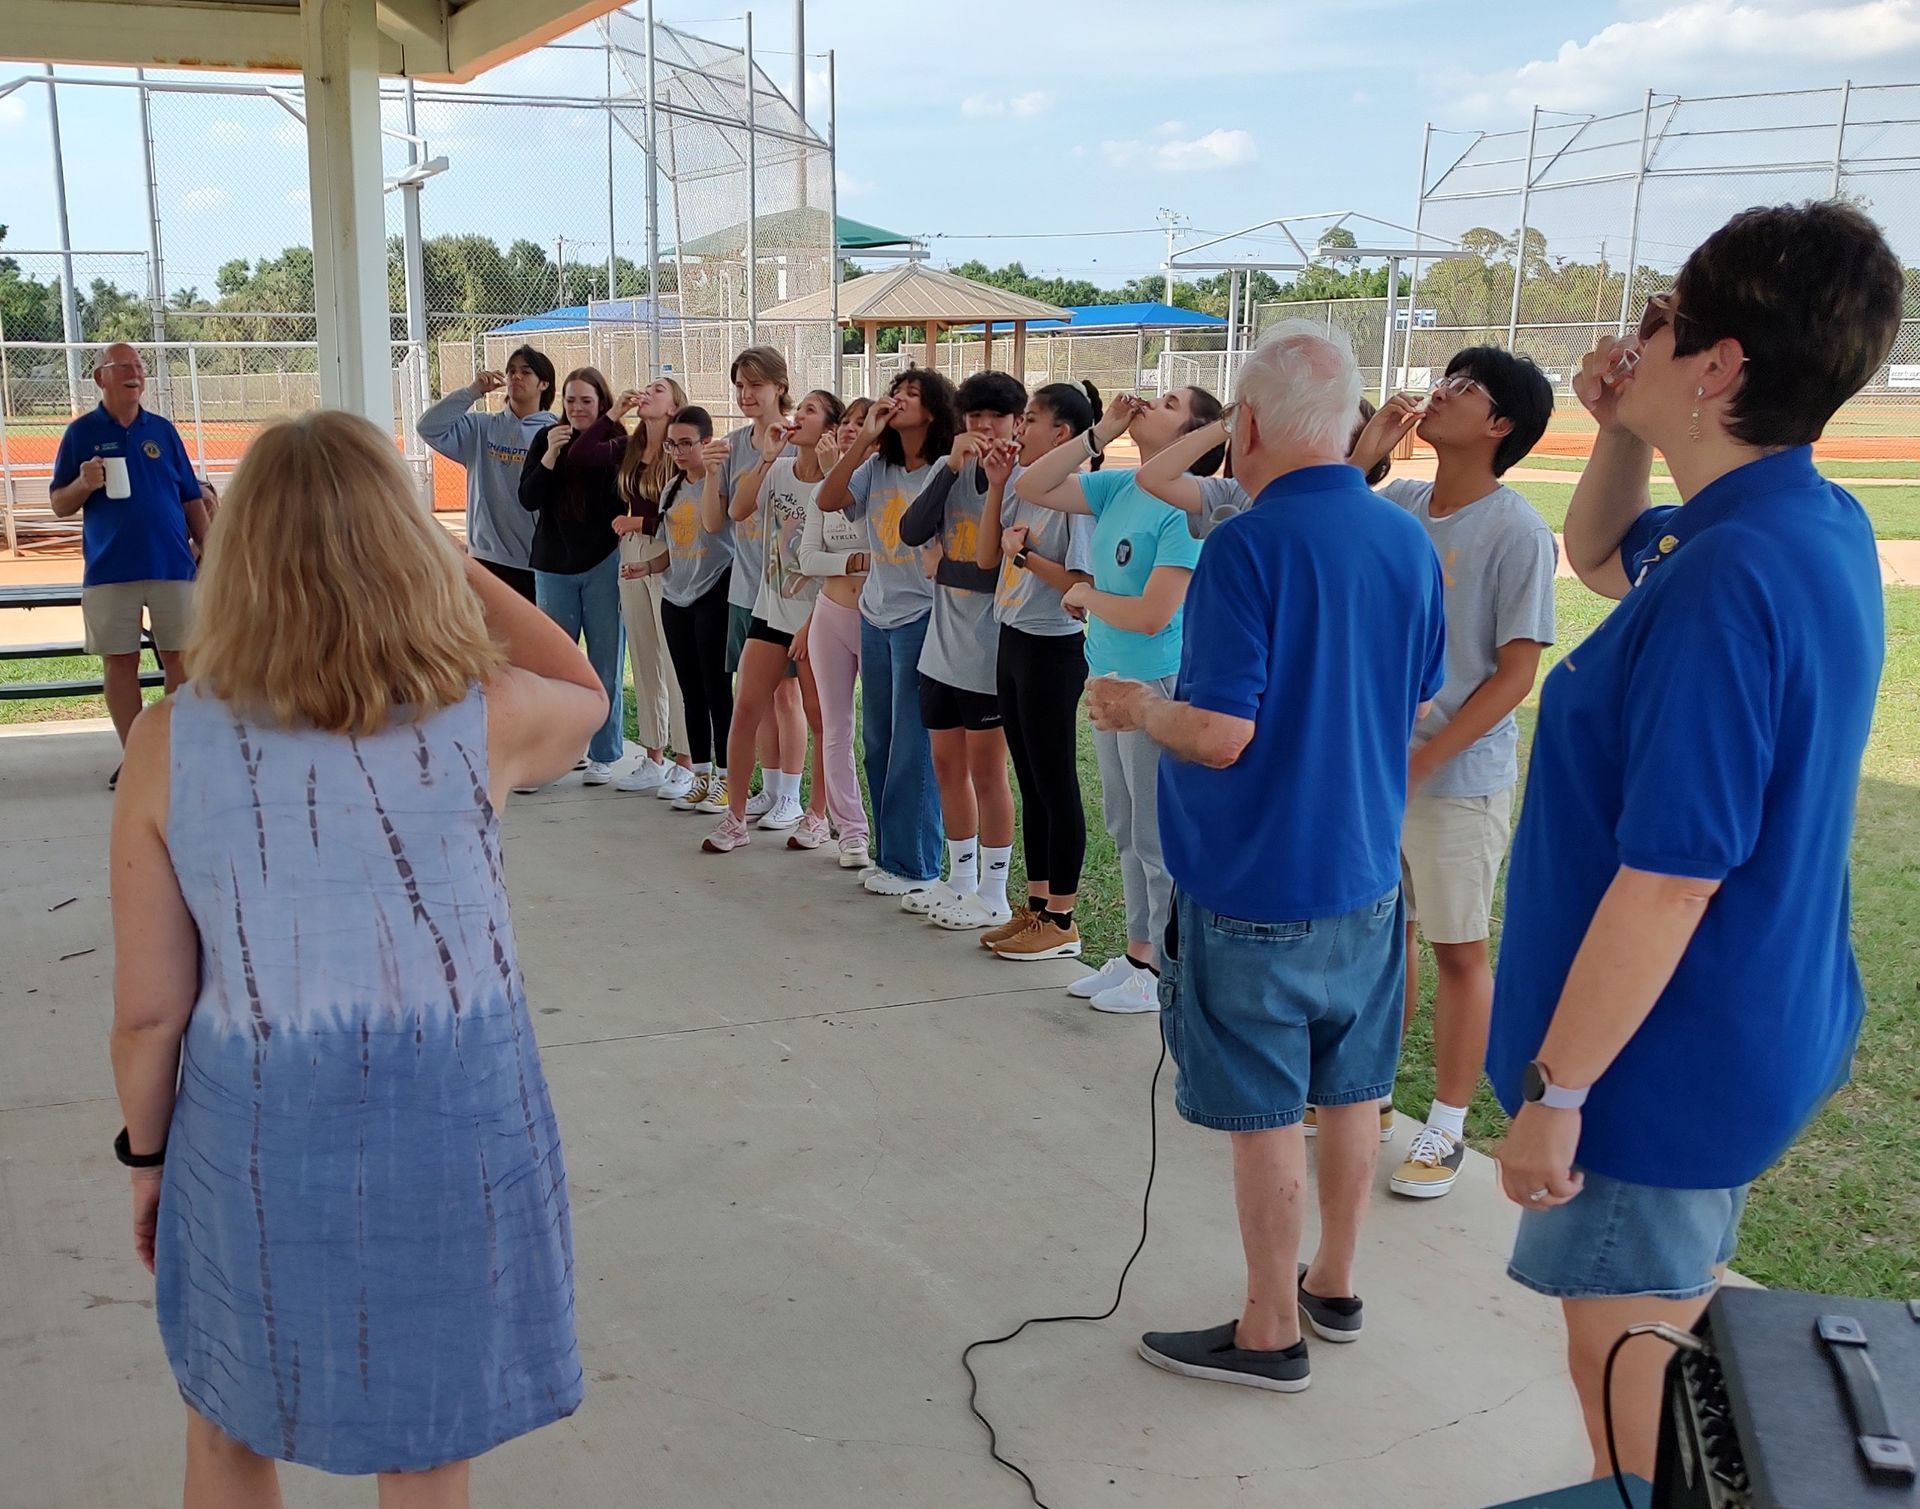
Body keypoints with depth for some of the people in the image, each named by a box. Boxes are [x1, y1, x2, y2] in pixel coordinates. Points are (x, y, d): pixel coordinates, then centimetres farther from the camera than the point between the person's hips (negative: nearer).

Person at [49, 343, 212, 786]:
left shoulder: (163, 430, 9)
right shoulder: (81, 432, 4)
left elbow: (192, 499, 11)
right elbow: (59, 505, 4)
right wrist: (83, 485, -16)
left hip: (173, 565, 1)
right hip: (109, 570, -1)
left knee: (179, 657, 3)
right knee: (119, 661, 2)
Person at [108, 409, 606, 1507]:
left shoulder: (169, 743, -13)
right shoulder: (482, 719, -15)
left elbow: (149, 1012, -7)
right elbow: (586, 694, 10)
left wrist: (148, 1153, 11)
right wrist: (461, 566, 4)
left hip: (255, 1142, 1)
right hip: (448, 1140, 0)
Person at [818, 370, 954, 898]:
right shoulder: (877, 467, 9)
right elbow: (827, 500, -2)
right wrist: (864, 437, -6)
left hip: (921, 620, -7)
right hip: (875, 617, 7)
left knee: (913, 746, -1)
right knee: (878, 741, 13)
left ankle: (913, 865, 10)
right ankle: (888, 854, 24)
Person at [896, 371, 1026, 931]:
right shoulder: (951, 470, 5)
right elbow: (911, 532, -9)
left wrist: (997, 484, -22)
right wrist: (953, 467, -17)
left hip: (990, 652, -6)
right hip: (942, 646, 6)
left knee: (986, 771, 3)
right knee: (947, 765, 14)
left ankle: (993, 896, 15)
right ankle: (960, 881, 29)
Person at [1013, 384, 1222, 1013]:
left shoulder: (1186, 508, -19)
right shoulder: (1118, 488, 5)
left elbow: (1152, 614, -24)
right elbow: (1030, 487, 4)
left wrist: (1086, 596, -7)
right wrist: (1101, 433, -2)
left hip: (1156, 687, -9)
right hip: (1109, 678, 9)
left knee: (1157, 839, 3)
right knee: (1127, 831, 18)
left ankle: (1168, 973, 16)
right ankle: (1137, 955, 32)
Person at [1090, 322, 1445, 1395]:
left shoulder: (1250, 548, -21)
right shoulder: (1411, 542, 0)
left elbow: (1220, 735, -24)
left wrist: (1136, 707, -5)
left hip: (1256, 885, -7)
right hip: (1367, 870, 7)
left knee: (1266, 1111, 5)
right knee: (1352, 1089, 18)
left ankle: (1271, 1333, 18)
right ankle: (1335, 1284, 34)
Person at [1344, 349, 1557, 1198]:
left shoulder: (1516, 532, -14)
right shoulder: (1397, 505, 2)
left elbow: (1516, 674, -14)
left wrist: (1421, 762, -17)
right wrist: (1364, 455, -3)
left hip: (1459, 778, -5)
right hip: (1372, 763, 6)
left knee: (1458, 951, 6)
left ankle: (1446, 1129, 18)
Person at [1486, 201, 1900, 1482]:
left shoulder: (1731, 578, -29)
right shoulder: (1820, 525, 3)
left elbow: (1668, 881, -28)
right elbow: (1598, 554, 22)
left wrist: (1555, 1091, -20)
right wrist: (1622, 432, 3)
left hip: (1667, 1057, -9)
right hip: (1748, 1032, 9)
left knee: (1626, 1385, 8)